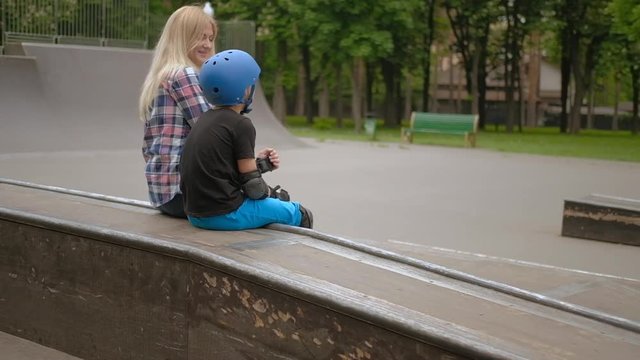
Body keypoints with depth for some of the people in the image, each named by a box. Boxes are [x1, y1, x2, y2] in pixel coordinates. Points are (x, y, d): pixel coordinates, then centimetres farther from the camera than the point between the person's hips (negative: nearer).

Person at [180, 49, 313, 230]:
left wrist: (261, 163, 7)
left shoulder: (205, 119, 12)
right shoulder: (241, 124, -13)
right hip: (225, 214, -9)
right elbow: (252, 186, -12)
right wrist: (268, 192, 8)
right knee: (299, 214, 8)